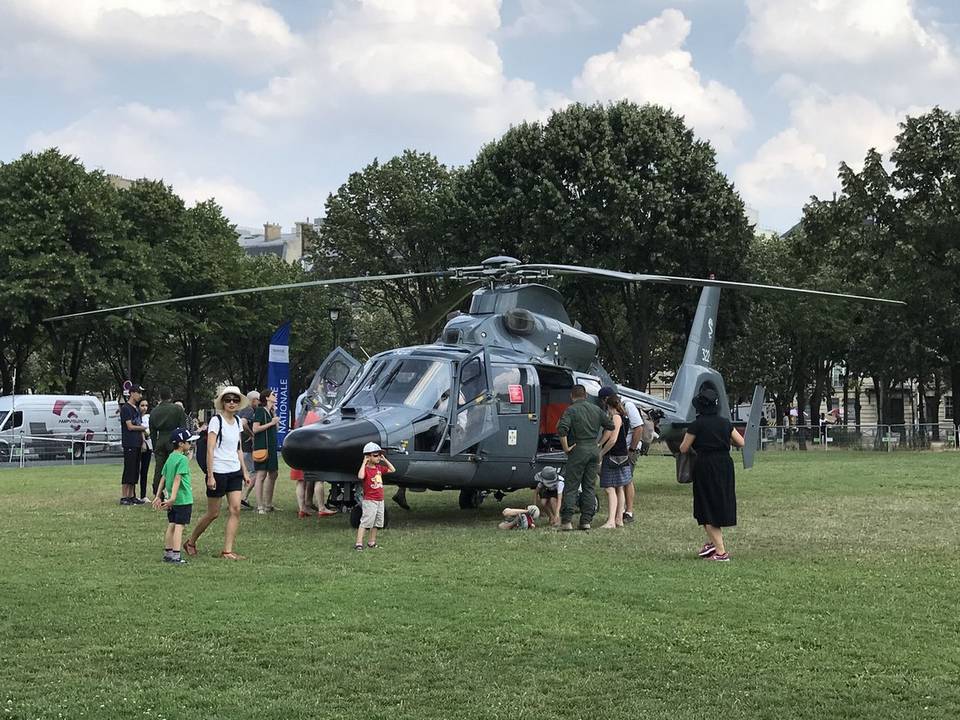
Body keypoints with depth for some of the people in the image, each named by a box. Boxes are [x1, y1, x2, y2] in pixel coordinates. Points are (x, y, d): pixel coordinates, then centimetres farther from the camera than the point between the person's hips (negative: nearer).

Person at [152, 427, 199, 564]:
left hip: (173, 499, 8)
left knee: (171, 525, 14)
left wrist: (158, 496, 20)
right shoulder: (183, 459, -14)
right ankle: (176, 555, -11)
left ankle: (167, 553, 19)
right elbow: (177, 479, -21)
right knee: (179, 526, -8)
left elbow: (163, 478, 15)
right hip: (183, 498, -8)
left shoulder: (170, 458, 11)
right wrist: (173, 497, -26)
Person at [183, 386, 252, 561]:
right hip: (218, 472, -6)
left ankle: (227, 551, -2)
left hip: (235, 471, 6)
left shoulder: (237, 421, 10)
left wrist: (245, 472, 15)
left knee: (235, 510, -5)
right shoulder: (216, 421, -10)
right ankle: (191, 543, 23)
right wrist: (210, 475, -18)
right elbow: (210, 450, -14)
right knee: (213, 513, 2)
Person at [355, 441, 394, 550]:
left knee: (376, 522, 15)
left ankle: (372, 542, 25)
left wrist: (384, 460, 9)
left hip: (380, 500, 8)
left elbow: (392, 470, 18)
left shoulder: (379, 468, 10)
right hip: (369, 501, -8)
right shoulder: (366, 469, -14)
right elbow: (360, 476, -36)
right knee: (365, 522, -12)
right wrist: (364, 463, -29)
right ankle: (358, 543, -13)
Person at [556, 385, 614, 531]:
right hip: (594, 449, 5)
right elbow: (610, 425, 13)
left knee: (571, 486, -2)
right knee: (590, 486, 10)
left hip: (578, 450, -5)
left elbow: (562, 429, -22)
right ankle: (586, 520, 8)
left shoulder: (571, 410, -8)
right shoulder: (596, 409, 9)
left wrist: (566, 447, -13)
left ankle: (566, 520, -8)